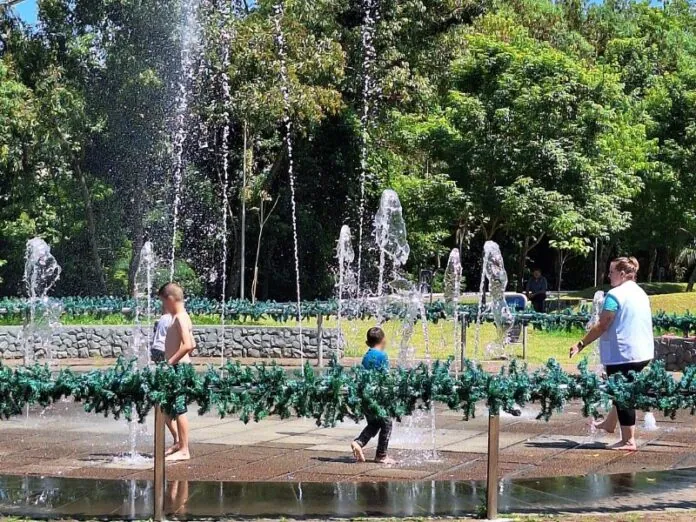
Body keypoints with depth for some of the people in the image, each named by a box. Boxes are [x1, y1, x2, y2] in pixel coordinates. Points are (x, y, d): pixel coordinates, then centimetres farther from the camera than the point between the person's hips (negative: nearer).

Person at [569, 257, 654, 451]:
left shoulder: (615, 294, -14)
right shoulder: (641, 294, 12)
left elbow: (602, 326, -17)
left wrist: (581, 345, -12)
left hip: (622, 354, -9)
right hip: (643, 353, 9)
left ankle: (628, 441, 4)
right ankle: (610, 424, 40)